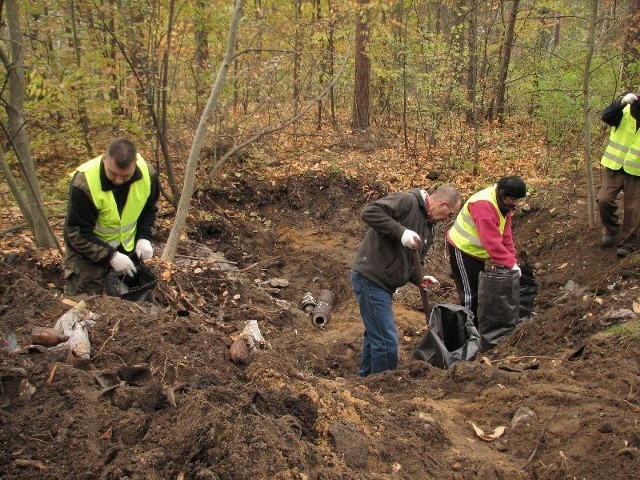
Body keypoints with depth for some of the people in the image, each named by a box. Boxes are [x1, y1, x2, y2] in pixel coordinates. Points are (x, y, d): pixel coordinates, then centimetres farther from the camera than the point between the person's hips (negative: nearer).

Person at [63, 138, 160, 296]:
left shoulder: (148, 174, -18)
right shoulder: (84, 183, -32)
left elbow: (149, 210, 3)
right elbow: (77, 233, -24)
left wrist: (143, 238, -11)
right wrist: (110, 256, -29)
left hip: (127, 248, 4)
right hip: (87, 252, -4)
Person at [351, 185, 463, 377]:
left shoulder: (428, 228, 14)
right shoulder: (408, 201, -14)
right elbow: (369, 212, -24)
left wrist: (418, 279, 0)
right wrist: (400, 231, -28)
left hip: (383, 283, 10)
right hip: (370, 278, -10)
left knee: (375, 335, 23)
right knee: (387, 341, -6)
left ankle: (366, 379, 40)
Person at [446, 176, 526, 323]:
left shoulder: (505, 203, -1)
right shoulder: (484, 205, -31)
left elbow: (506, 235, 4)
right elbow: (492, 241, -34)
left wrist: (512, 259, -4)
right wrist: (510, 263, -31)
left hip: (476, 251, 10)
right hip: (462, 249, -10)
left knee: (479, 290, 15)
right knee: (470, 293, -5)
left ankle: (475, 326, 27)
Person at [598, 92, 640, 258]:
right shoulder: (625, 111, -8)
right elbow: (606, 116, -25)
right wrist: (622, 102, -38)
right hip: (614, 168, 0)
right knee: (604, 200, -9)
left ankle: (626, 244, 14)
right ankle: (612, 231, 17)